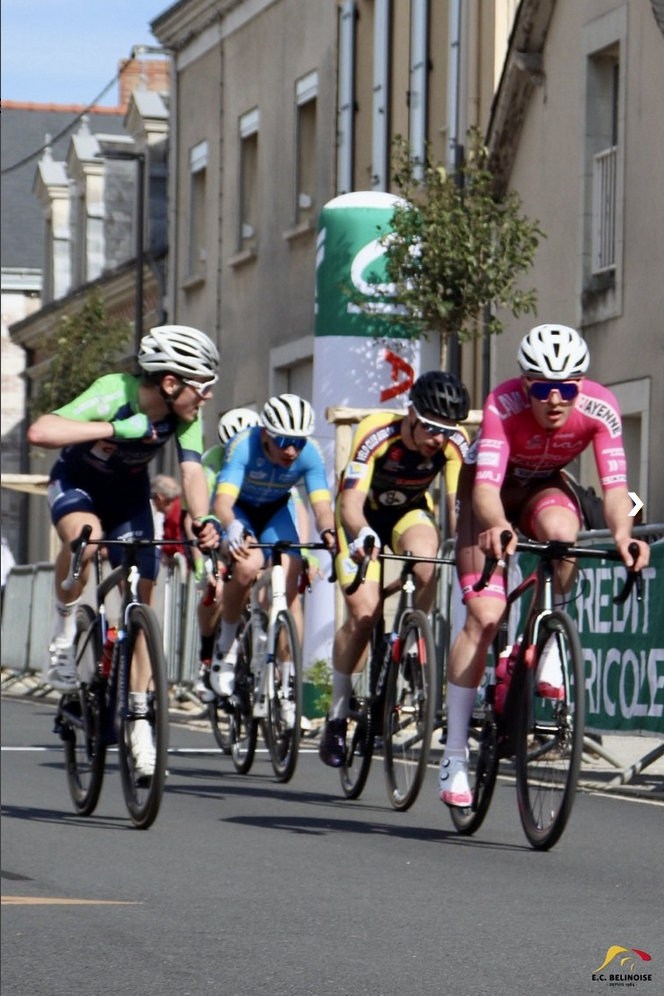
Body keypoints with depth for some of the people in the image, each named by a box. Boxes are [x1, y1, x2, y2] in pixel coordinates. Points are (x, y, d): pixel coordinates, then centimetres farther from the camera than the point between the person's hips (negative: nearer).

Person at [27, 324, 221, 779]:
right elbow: (40, 432, -46)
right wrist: (116, 429, -51)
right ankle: (64, 630, -14)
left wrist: (203, 520, -48)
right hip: (76, 483, -4)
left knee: (142, 598, -3)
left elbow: (192, 469, -30)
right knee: (86, 535, -39)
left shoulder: (186, 413, -20)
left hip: (129, 493, 4)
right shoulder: (112, 396, -35)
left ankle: (139, 717, 5)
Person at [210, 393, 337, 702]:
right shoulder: (243, 447, -36)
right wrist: (233, 529, -68)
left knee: (289, 586, -14)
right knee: (247, 566, -30)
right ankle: (226, 644, -7)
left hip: (276, 511, 3)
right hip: (238, 509, -3)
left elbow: (321, 503, -36)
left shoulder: (309, 454, -28)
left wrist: (328, 532, -59)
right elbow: (223, 501, -46)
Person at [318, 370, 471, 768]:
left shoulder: (454, 442, -23)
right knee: (364, 612, -19)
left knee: (426, 568, -33)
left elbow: (458, 503, -27)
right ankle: (338, 716, -3)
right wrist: (362, 536, -59)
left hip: (411, 512, 2)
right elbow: (351, 503, -38)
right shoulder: (377, 433, -32)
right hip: (363, 518, -2)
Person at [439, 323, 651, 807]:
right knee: (485, 614, -16)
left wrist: (622, 532, -54)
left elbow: (615, 485, -33)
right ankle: (454, 755, -9)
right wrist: (497, 527, -64)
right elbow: (486, 486, -43)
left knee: (561, 529, -36)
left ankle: (550, 642, -11)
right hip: (493, 492, -2)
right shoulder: (504, 404, -34)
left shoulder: (600, 407, -28)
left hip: (545, 487, 2)